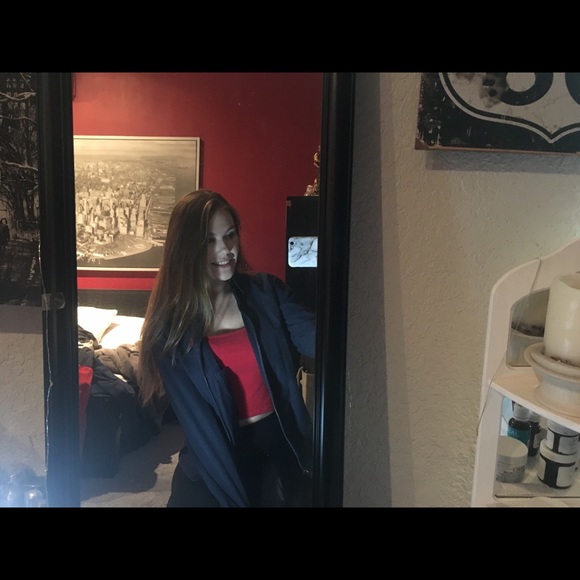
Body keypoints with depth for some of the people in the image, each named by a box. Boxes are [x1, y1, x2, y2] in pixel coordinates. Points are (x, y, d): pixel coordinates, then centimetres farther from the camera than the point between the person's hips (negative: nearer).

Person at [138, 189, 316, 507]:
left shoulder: (266, 291, -4)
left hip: (281, 448, 1)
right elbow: (195, 419, -12)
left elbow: (312, 336, -20)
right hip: (214, 458, -1)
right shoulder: (169, 323, -9)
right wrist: (234, 496, -16)